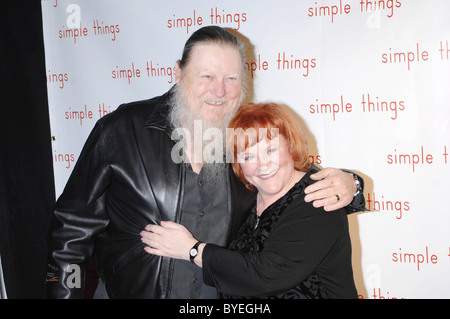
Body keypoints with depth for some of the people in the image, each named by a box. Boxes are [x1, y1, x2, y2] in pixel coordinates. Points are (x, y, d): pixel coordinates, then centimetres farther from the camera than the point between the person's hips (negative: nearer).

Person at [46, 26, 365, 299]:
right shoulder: (122, 130, -10)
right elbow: (74, 226, -5)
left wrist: (346, 186, -12)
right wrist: (65, 291, -11)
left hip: (226, 293, 3)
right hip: (127, 289, -2)